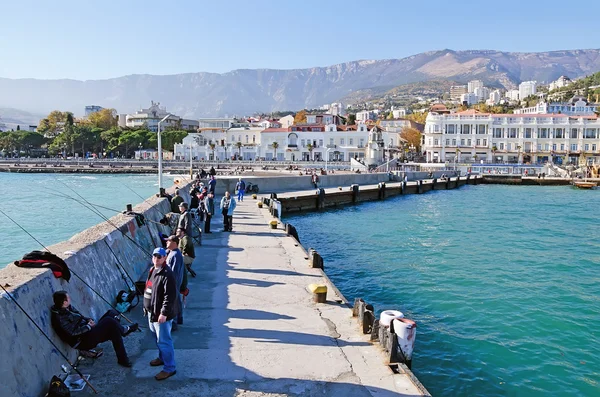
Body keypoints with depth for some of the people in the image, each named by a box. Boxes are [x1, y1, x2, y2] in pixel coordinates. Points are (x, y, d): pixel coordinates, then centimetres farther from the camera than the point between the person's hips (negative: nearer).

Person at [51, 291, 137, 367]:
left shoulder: (68, 308, 8)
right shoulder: (59, 318, -19)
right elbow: (73, 332, -23)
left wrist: (89, 320, 0)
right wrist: (88, 326, -15)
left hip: (87, 330, 10)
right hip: (83, 342, -10)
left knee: (112, 313, -6)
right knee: (109, 321, -26)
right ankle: (123, 330, 4)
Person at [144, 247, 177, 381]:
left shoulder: (167, 275, -22)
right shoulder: (152, 271, 10)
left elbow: (170, 296, -25)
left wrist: (164, 313, -27)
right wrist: (147, 307, 22)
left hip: (162, 314, -10)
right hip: (152, 312, 10)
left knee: (164, 341, -4)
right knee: (158, 338, 24)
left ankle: (169, 368, 5)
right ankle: (162, 357, 44)